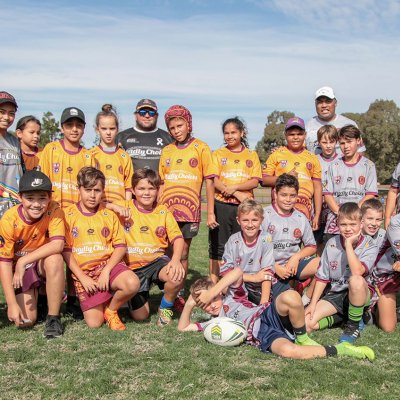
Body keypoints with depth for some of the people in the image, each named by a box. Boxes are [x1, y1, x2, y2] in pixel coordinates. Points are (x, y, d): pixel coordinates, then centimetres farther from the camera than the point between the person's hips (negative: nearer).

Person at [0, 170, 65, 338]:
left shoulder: (54, 211, -20)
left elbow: (57, 245, -31)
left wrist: (24, 261, -34)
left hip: (43, 261, 0)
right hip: (18, 267, 0)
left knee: (55, 259, -36)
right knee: (25, 321, -14)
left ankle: (53, 317, -21)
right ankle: (32, 295, 22)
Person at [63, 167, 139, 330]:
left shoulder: (109, 215, 10)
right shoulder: (68, 215, 3)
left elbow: (120, 246, 3)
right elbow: (66, 250, -1)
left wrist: (106, 270, -13)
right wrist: (82, 277, -10)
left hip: (107, 263, 2)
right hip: (83, 272, -1)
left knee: (132, 284, -31)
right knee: (94, 323, -14)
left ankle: (111, 309, 0)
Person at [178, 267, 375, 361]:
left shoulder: (232, 296, 23)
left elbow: (237, 272, 1)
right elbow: (183, 327, 25)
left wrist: (211, 293, -1)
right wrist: (189, 304, 13)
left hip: (269, 314, 0)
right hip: (261, 336, 0)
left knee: (290, 297, -38)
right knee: (287, 350, -37)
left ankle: (302, 338, -10)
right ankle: (337, 350, -18)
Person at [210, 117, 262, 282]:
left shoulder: (251, 155, 10)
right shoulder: (218, 154, 7)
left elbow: (255, 181, -1)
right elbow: (214, 181, -4)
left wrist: (235, 187, -17)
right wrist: (237, 194, -15)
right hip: (221, 206, -1)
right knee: (217, 247, 4)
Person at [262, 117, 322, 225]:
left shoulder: (312, 158, 14)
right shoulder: (277, 154, 8)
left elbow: (317, 188, 13)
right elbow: (264, 180, 4)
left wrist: (317, 215, 7)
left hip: (305, 209, 2)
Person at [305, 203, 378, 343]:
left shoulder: (369, 245, -11)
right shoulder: (332, 243, -2)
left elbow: (357, 272, -30)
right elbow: (322, 277, 2)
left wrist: (348, 243, -23)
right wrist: (313, 304, -4)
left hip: (361, 293, -3)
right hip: (334, 295, 3)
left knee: (356, 280, -40)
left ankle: (353, 326, -17)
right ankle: (342, 315, 7)